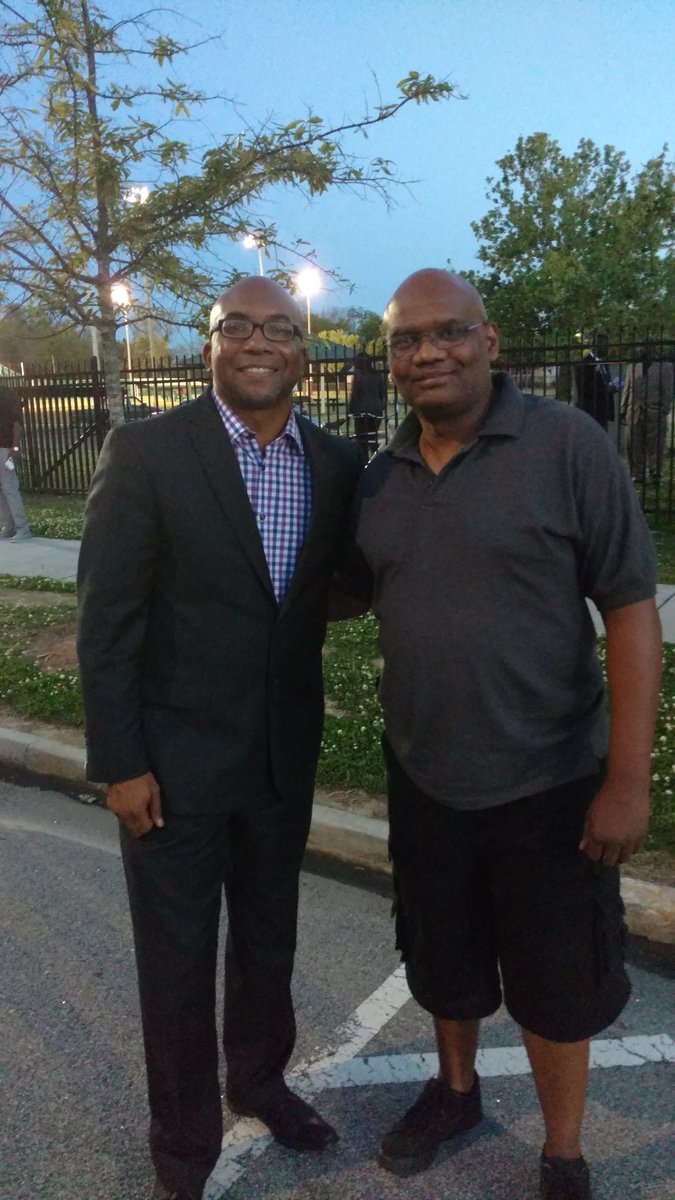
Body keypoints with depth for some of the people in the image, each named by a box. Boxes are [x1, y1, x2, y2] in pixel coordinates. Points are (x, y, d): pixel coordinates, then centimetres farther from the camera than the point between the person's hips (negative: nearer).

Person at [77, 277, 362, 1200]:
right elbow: (106, 620, -12)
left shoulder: (337, 462, -2)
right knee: (177, 958, 13)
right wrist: (119, 763, -13)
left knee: (271, 938, 22)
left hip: (285, 752, 4)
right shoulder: (145, 452, -13)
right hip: (175, 757, -4)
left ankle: (259, 1078, 49)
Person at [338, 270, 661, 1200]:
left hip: (548, 783, -4)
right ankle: (455, 1090, 53)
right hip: (424, 777, 4)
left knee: (554, 983, 15)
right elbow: (355, 589, 15)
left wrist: (629, 778, -18)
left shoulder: (567, 445, -14)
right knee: (444, 962, 24)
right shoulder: (380, 477, 0)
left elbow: (631, 607, -15)